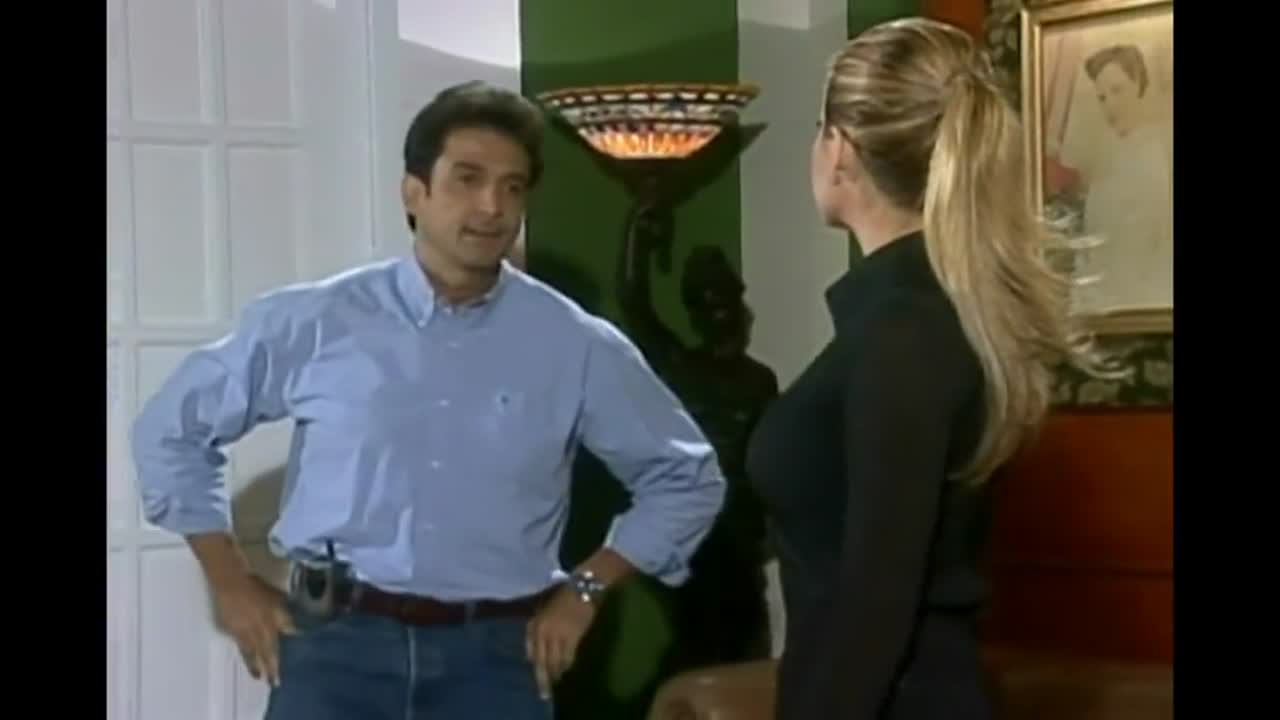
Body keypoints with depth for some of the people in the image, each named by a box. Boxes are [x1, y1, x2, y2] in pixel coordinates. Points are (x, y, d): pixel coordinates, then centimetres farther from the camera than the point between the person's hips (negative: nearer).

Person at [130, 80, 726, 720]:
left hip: (491, 656, 1)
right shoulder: (312, 324, 1)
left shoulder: (576, 347, 3)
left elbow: (686, 476, 14)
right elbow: (173, 430, 13)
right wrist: (231, 584, 9)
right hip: (339, 645, -1)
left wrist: (585, 589, 6)